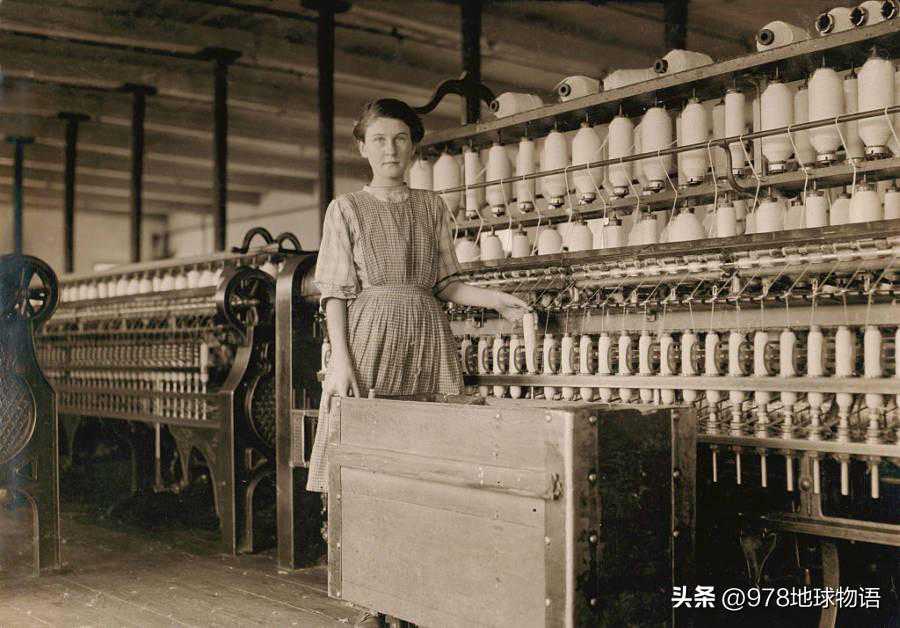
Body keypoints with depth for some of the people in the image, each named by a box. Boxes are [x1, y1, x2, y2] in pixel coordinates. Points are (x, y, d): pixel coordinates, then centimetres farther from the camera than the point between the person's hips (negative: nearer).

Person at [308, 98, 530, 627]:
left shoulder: (433, 207, 13)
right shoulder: (347, 209, 5)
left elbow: (447, 284, 11)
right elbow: (336, 293, 0)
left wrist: (497, 300, -6)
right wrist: (341, 357, -11)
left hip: (430, 343, 3)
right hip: (371, 339, -3)